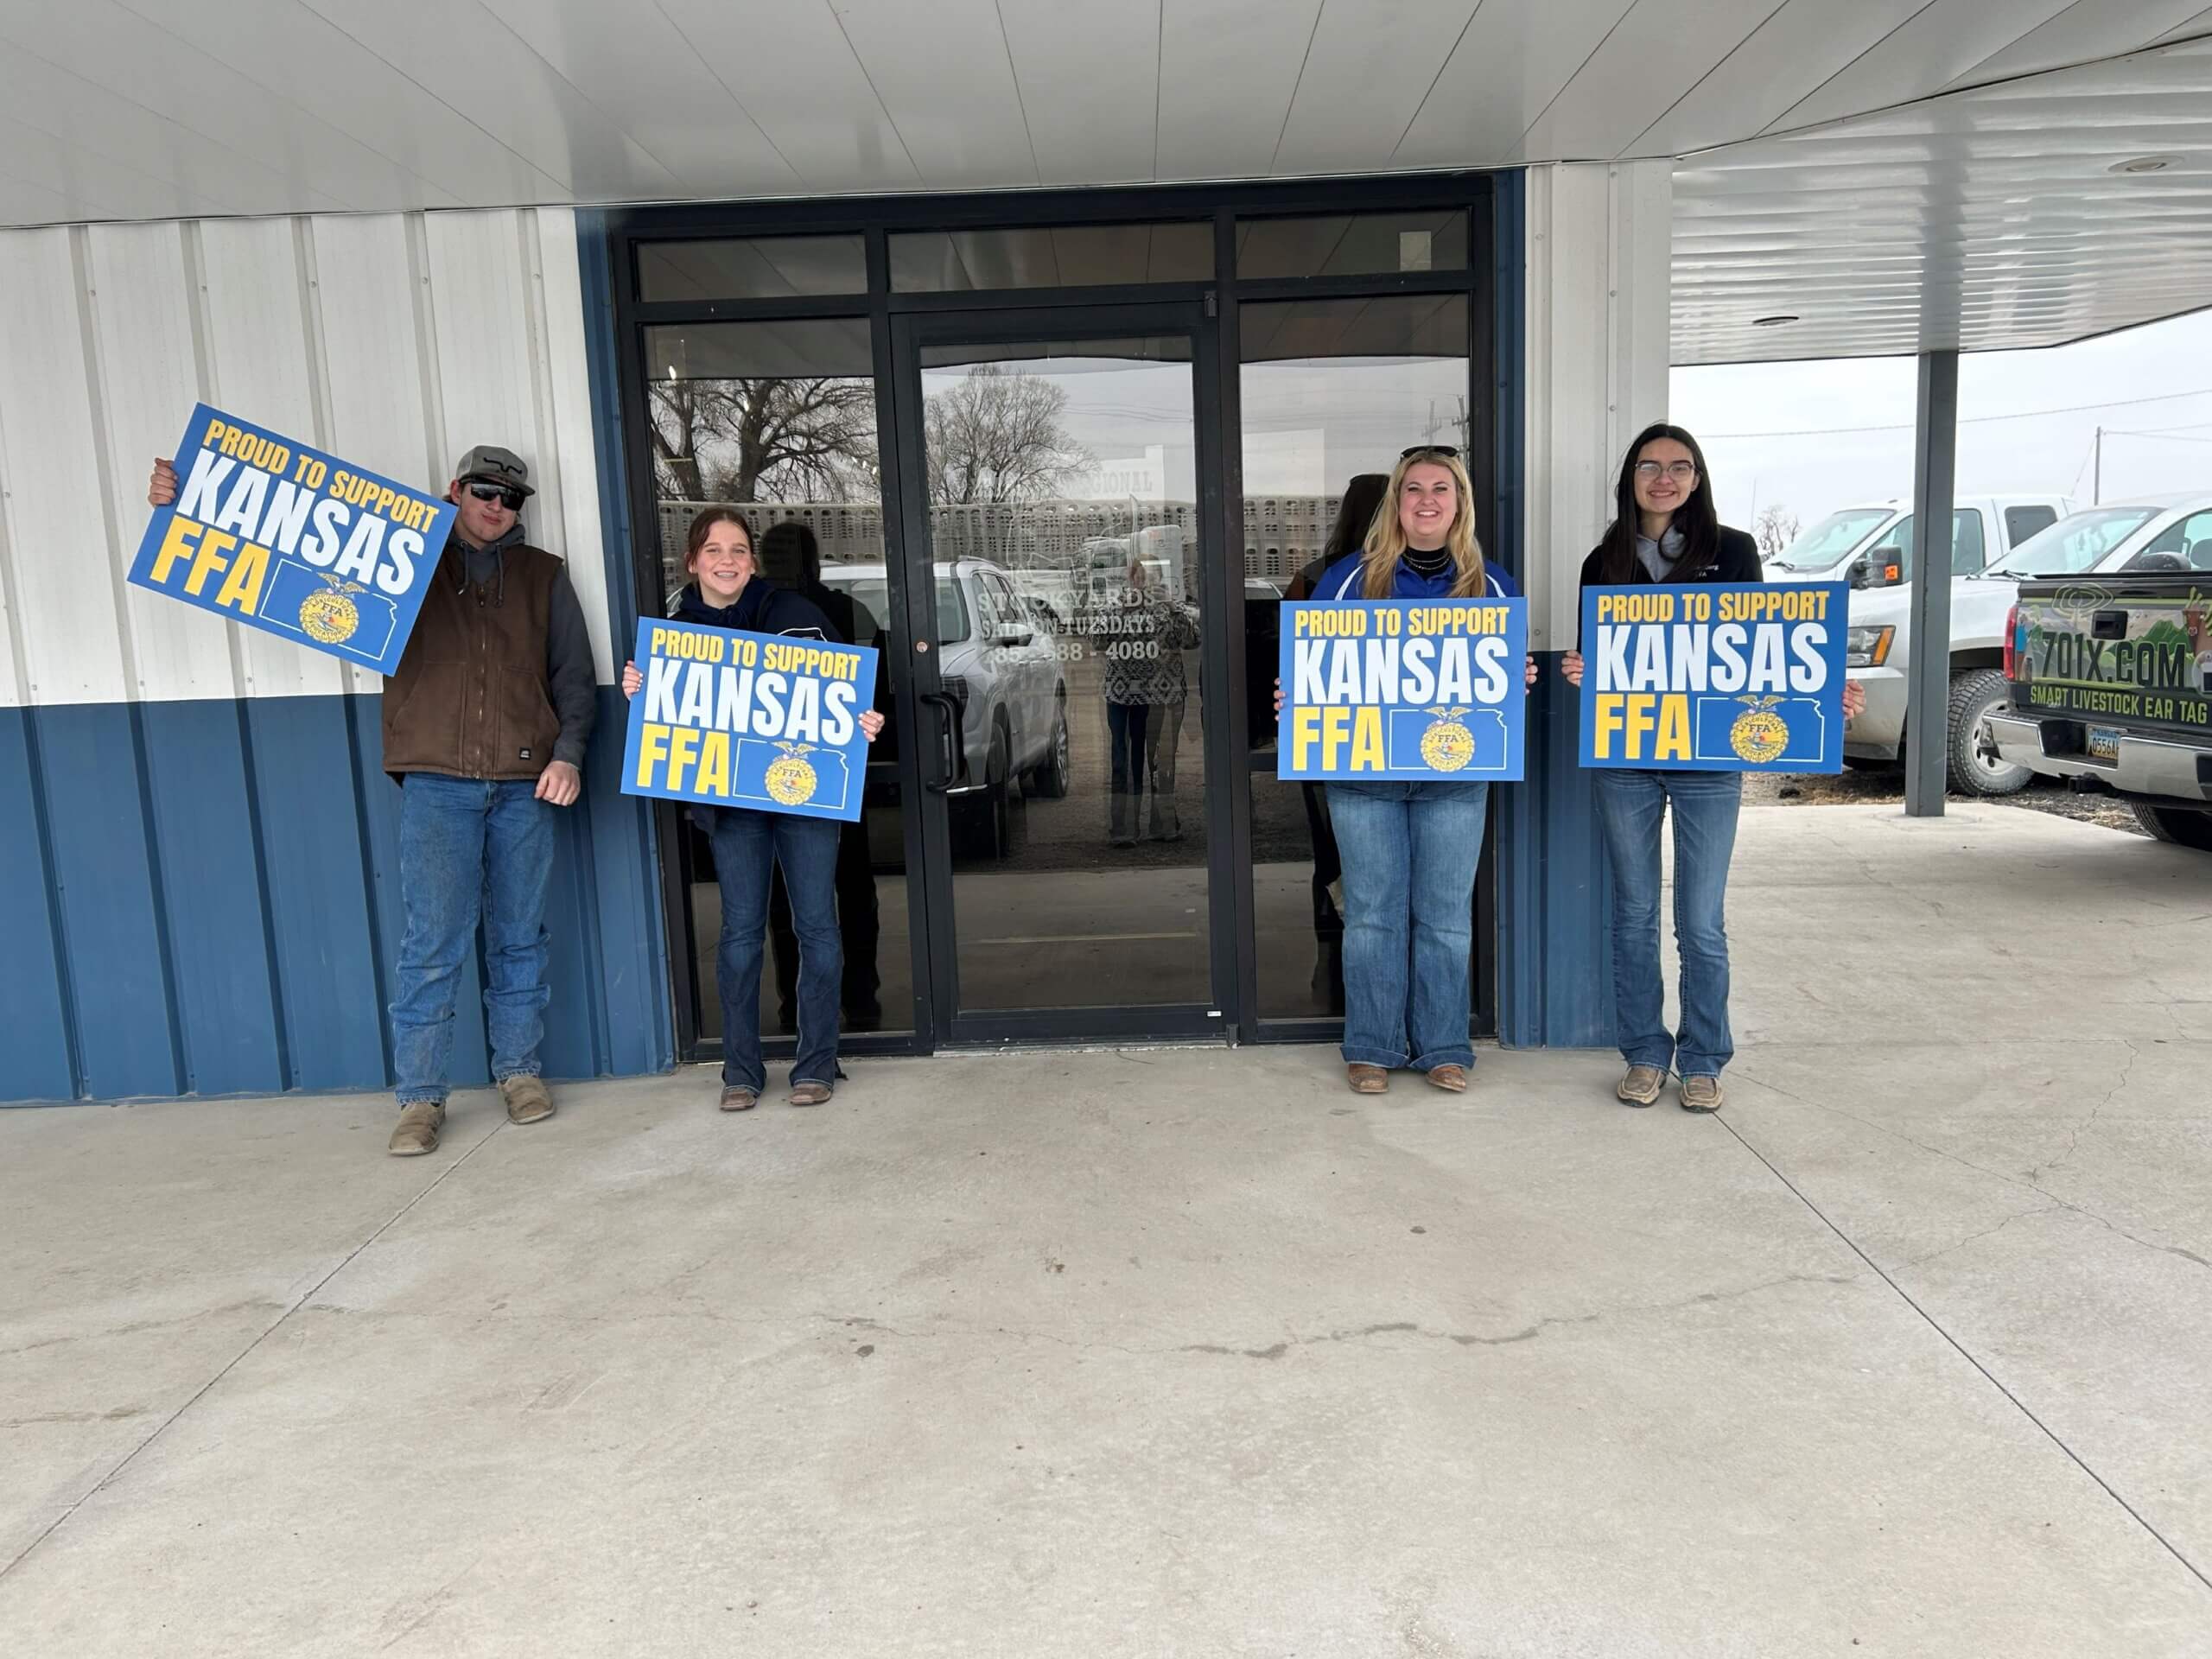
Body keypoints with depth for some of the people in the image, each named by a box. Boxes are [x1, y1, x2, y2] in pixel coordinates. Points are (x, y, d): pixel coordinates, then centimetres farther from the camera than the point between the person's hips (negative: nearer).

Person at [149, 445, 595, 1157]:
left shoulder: (542, 575, 14)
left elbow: (574, 678, 13)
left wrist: (568, 753, -1)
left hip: (526, 784, 2)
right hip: (437, 783, -1)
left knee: (519, 936, 9)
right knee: (431, 943, -4)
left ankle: (519, 1069, 22)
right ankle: (420, 1098, 4)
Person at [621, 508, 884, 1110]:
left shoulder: (794, 615, -4)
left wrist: (863, 726, -21)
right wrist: (637, 693, -9)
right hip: (731, 800, 2)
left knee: (816, 924, 2)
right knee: (740, 931, 4)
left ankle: (817, 1064, 13)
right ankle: (740, 1070, 13)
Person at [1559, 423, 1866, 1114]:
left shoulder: (1733, 551, 2)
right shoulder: (1605, 562, 7)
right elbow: (1591, 656, 9)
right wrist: (1580, 674, -14)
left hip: (1709, 760, -2)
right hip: (1623, 759, 2)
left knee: (1702, 924, 1)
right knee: (1634, 916, 9)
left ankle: (1702, 1062, 17)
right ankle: (1644, 1055, 21)